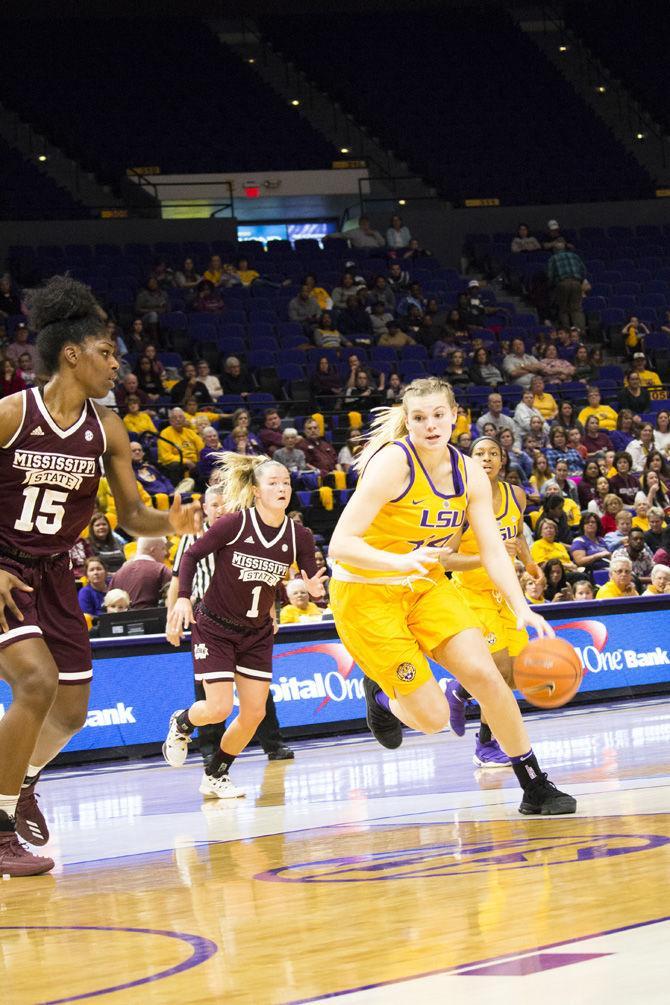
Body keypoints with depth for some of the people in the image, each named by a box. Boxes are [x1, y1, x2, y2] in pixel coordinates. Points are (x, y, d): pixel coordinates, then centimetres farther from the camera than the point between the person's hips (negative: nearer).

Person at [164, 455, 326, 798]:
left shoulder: (299, 536, -9)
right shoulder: (234, 524, -20)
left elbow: (313, 582, -3)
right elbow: (192, 555, -9)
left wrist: (314, 589, -27)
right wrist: (183, 598, -20)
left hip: (257, 632, 5)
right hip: (214, 627, -5)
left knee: (254, 713, 1)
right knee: (219, 708, -12)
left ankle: (215, 776, 22)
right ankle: (181, 723, 25)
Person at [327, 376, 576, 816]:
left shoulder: (469, 473, -3)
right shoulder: (392, 463, -23)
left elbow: (493, 549, -4)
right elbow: (339, 545, -28)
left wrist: (522, 608, -20)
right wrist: (403, 562, -45)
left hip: (426, 585, 5)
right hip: (366, 593, -5)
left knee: (485, 675, -10)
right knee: (432, 716, -10)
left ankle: (535, 787, 2)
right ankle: (382, 697, 26)